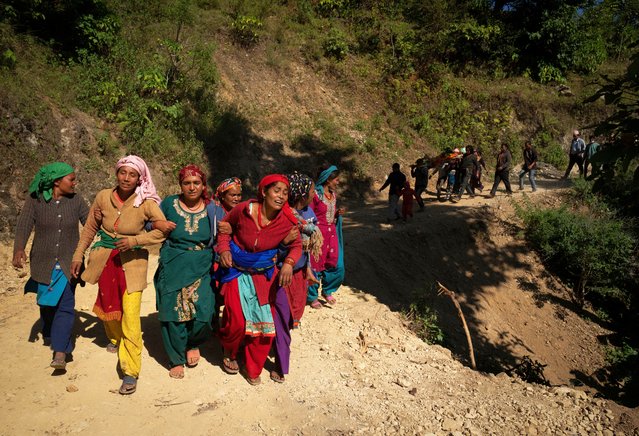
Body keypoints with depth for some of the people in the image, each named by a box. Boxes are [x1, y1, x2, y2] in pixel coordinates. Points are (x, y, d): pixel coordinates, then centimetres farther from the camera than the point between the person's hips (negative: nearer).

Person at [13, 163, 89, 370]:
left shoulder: (76, 200, -5)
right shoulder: (35, 200, -8)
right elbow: (24, 224, -19)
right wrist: (19, 249, -34)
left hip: (68, 262, 0)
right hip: (43, 262, 1)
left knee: (65, 306, -9)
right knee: (46, 303, 17)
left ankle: (60, 353, -8)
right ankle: (49, 333, 46)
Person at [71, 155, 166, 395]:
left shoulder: (146, 203, -15)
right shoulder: (103, 197, -5)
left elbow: (163, 230, -11)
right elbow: (90, 228, 7)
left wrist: (134, 240, -21)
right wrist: (78, 256, 9)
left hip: (132, 261, -4)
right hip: (106, 259, 4)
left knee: (131, 315, -11)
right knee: (108, 305, 23)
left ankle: (131, 372, -2)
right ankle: (115, 338, 55)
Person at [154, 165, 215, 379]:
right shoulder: (169, 204, 1)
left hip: (201, 269, 0)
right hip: (172, 269, 0)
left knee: (203, 312, -11)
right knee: (172, 313, 2)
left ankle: (193, 343, 23)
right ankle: (177, 360, 25)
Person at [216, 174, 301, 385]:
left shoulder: (287, 221, -17)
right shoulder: (243, 210, -20)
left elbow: (296, 245, -1)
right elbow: (226, 226, 1)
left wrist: (289, 263, -20)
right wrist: (224, 249, -13)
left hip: (265, 276, 2)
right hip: (237, 273, -2)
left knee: (265, 324, 5)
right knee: (237, 322, -2)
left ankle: (253, 370, 31)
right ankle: (229, 353, 36)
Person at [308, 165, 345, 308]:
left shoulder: (333, 194, 9)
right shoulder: (315, 194, -13)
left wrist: (338, 213, 2)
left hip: (332, 233, 7)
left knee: (336, 266, 7)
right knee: (315, 265, 4)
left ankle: (327, 291, 30)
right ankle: (312, 297, 20)